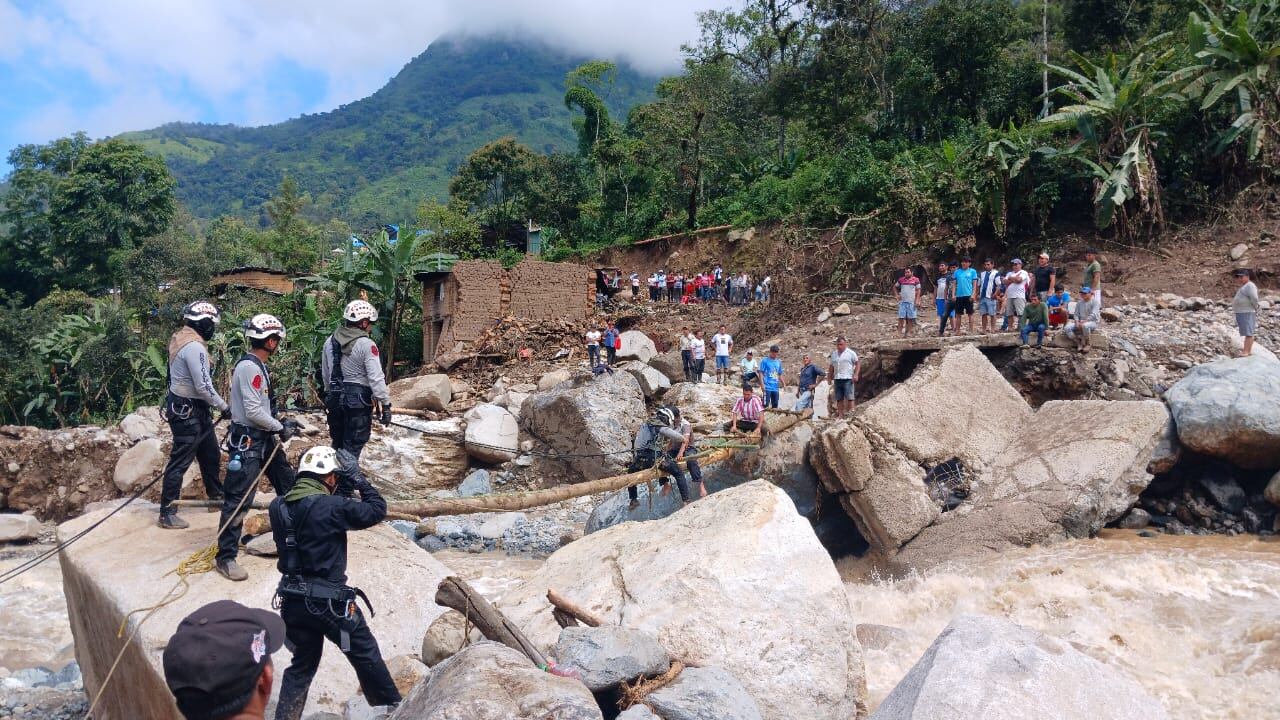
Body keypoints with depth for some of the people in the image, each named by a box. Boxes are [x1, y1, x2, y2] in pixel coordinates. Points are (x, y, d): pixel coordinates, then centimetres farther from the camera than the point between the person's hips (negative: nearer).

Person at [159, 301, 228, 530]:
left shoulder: (181, 339, 9)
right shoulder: (194, 347, -22)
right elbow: (203, 386, -23)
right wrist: (223, 407, -11)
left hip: (195, 408, 10)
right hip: (186, 410, -10)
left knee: (210, 453, 21)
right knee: (180, 460, -4)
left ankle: (215, 494, 36)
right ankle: (167, 513, 2)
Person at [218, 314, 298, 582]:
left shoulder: (259, 366, 11)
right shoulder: (249, 367, -20)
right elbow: (254, 412, -23)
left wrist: (282, 425, 10)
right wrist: (280, 428, -12)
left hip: (265, 439, 10)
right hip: (247, 441, -10)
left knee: (288, 485, 18)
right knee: (239, 499, -6)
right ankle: (225, 558, 2)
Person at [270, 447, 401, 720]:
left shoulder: (278, 507, 0)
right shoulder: (331, 506, -20)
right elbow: (377, 510, -12)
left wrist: (341, 494, 8)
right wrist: (358, 480, -4)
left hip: (293, 600, 6)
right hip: (330, 602, -6)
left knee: (302, 665, 22)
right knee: (367, 656, 14)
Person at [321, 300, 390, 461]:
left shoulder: (330, 341, 7)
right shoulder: (366, 345, -15)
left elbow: (325, 374, 15)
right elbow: (376, 378, -18)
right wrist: (386, 404, -15)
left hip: (335, 399, 7)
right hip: (359, 399, -6)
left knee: (337, 443, 19)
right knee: (353, 447, 1)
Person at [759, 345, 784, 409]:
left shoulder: (778, 362, 14)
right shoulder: (765, 361, -1)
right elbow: (761, 373, -5)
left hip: (776, 388, 5)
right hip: (767, 387, -5)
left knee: (775, 406, 7)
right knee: (766, 405, -8)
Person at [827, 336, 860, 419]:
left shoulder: (851, 353, 1)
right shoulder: (834, 354, 17)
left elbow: (858, 363, -1)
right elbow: (831, 367, 21)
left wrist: (856, 374, -11)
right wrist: (830, 377, 16)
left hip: (847, 378, -5)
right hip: (837, 379, 5)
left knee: (849, 397, -9)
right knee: (839, 398, 5)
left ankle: (850, 412, -7)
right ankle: (840, 415, 9)